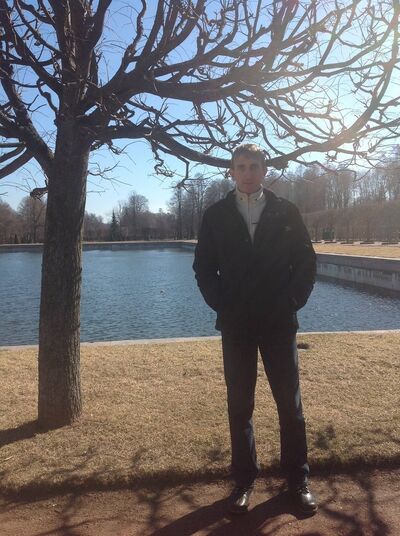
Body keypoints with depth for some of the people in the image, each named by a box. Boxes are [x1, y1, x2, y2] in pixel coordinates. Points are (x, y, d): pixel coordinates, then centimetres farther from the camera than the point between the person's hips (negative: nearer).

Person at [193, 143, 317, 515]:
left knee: (290, 404, 8)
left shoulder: (286, 213, 4)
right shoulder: (216, 216, 4)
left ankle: (298, 481, 25)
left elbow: (306, 262, 5)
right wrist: (222, 306, -3)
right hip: (236, 325, 0)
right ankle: (244, 481, 24)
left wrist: (292, 303, -4)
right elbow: (204, 268, 5)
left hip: (279, 323, 0)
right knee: (239, 406, 8)